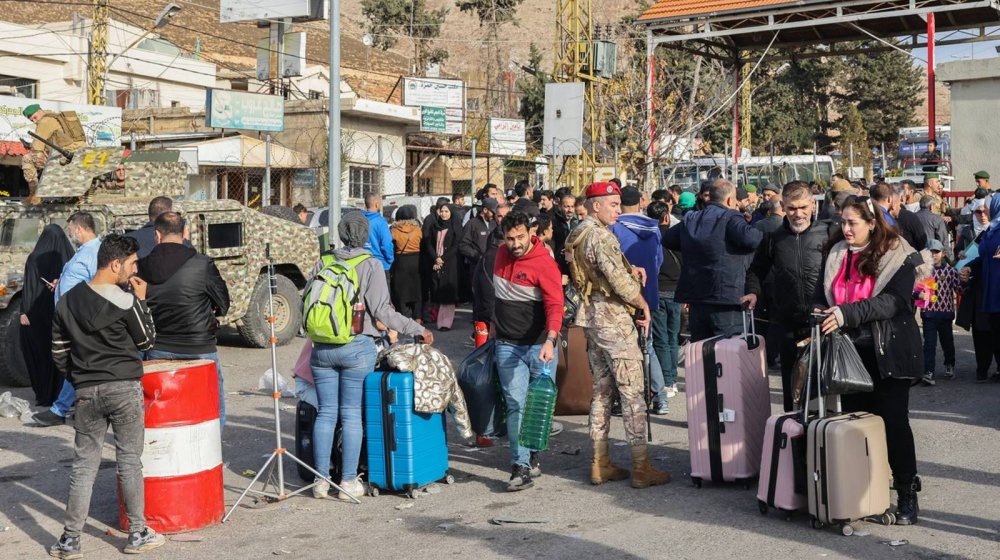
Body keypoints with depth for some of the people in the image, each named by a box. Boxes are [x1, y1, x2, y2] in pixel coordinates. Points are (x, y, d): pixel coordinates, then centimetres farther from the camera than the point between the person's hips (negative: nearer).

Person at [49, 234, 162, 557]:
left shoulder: (67, 301, 6)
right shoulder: (124, 301, -12)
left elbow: (58, 352, 11)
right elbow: (147, 341, 1)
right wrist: (141, 300, 6)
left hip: (86, 392, 4)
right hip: (125, 388, -4)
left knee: (84, 465, 9)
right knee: (129, 461, 5)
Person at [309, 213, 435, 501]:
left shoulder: (324, 262, 6)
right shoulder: (370, 264, -3)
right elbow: (381, 310, -8)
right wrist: (417, 329, 0)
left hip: (322, 348, 3)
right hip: (357, 347, -3)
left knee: (326, 413, 9)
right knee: (351, 414, 3)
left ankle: (320, 480, 14)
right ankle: (349, 482, 6)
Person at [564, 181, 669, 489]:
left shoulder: (577, 235, 13)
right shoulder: (601, 236, -17)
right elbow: (619, 280, -21)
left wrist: (631, 270, 4)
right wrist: (644, 305, -6)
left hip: (592, 317, 10)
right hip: (614, 318, -10)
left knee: (601, 390, 13)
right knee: (632, 393, -4)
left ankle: (601, 463, 18)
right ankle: (641, 468, -1)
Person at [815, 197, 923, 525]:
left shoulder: (898, 255, -7)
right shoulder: (836, 254, 9)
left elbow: (895, 300, -19)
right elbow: (824, 294, 13)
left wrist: (847, 313, -28)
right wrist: (821, 311, -10)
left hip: (888, 351, -5)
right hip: (851, 350, 5)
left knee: (893, 421, -3)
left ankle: (907, 495, 8)